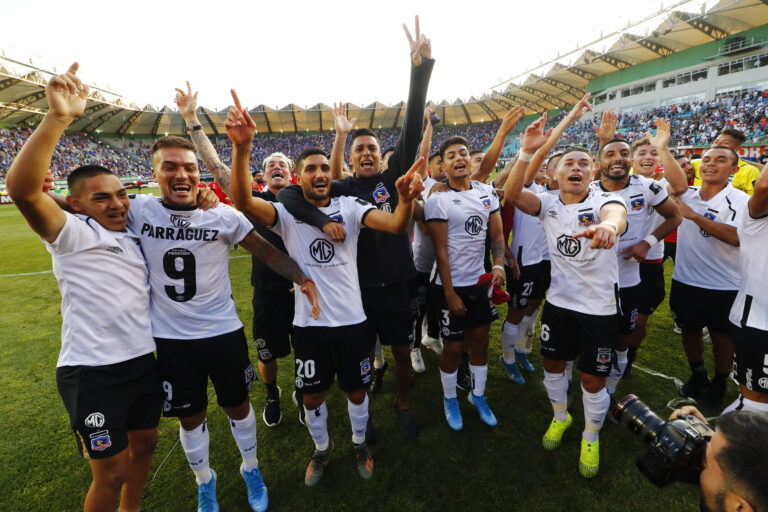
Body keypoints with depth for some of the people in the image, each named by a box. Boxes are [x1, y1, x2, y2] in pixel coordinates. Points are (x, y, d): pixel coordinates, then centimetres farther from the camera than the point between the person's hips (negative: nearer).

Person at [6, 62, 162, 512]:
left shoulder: (135, 231, 6)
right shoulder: (71, 233, -11)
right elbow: (23, 189, -29)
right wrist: (58, 118, -37)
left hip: (145, 359, 7)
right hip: (93, 372, -6)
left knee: (144, 445, 23)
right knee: (111, 473, 8)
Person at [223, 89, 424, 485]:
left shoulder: (350, 207, -4)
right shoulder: (287, 212, -5)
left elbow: (395, 225, -20)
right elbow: (243, 201, -24)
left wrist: (406, 199, -43)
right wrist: (241, 147, -40)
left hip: (352, 320, 0)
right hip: (309, 323, 0)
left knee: (356, 391, 18)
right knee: (312, 396, 18)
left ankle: (359, 445, 48)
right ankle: (321, 449, 48)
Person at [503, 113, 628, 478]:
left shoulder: (603, 201, -13)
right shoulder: (548, 204, -3)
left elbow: (616, 212, -39)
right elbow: (511, 195, -23)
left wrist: (609, 224, -63)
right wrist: (527, 152, -36)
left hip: (599, 307, -3)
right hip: (558, 301, 3)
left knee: (593, 380, 8)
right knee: (553, 364, 18)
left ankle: (591, 439, 36)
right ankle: (560, 417, 46)